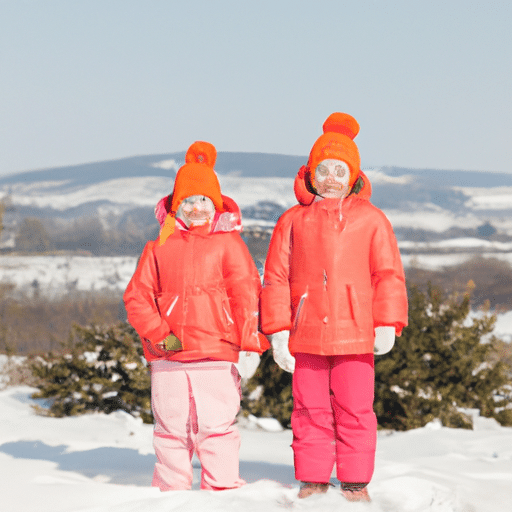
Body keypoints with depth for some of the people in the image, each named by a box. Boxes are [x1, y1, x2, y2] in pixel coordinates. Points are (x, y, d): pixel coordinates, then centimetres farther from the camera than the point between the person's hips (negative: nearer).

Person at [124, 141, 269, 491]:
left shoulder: (228, 243, 6)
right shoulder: (159, 248, 12)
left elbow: (246, 293, 1)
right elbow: (137, 295, 8)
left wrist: (250, 343, -7)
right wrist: (159, 333, -5)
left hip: (215, 356, -2)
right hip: (167, 357, 2)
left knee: (217, 425, -4)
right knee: (171, 427, 6)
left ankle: (223, 492, 2)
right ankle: (170, 492, 14)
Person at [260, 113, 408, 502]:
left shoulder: (370, 219, 8)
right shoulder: (293, 220, 9)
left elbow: (388, 273, 6)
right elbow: (275, 277, 8)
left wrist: (387, 324, -4)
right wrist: (278, 331, 0)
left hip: (354, 333, -1)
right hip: (305, 335, 1)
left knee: (355, 410, 0)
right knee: (310, 410, 5)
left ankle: (355, 483, 9)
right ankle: (313, 480, 14)